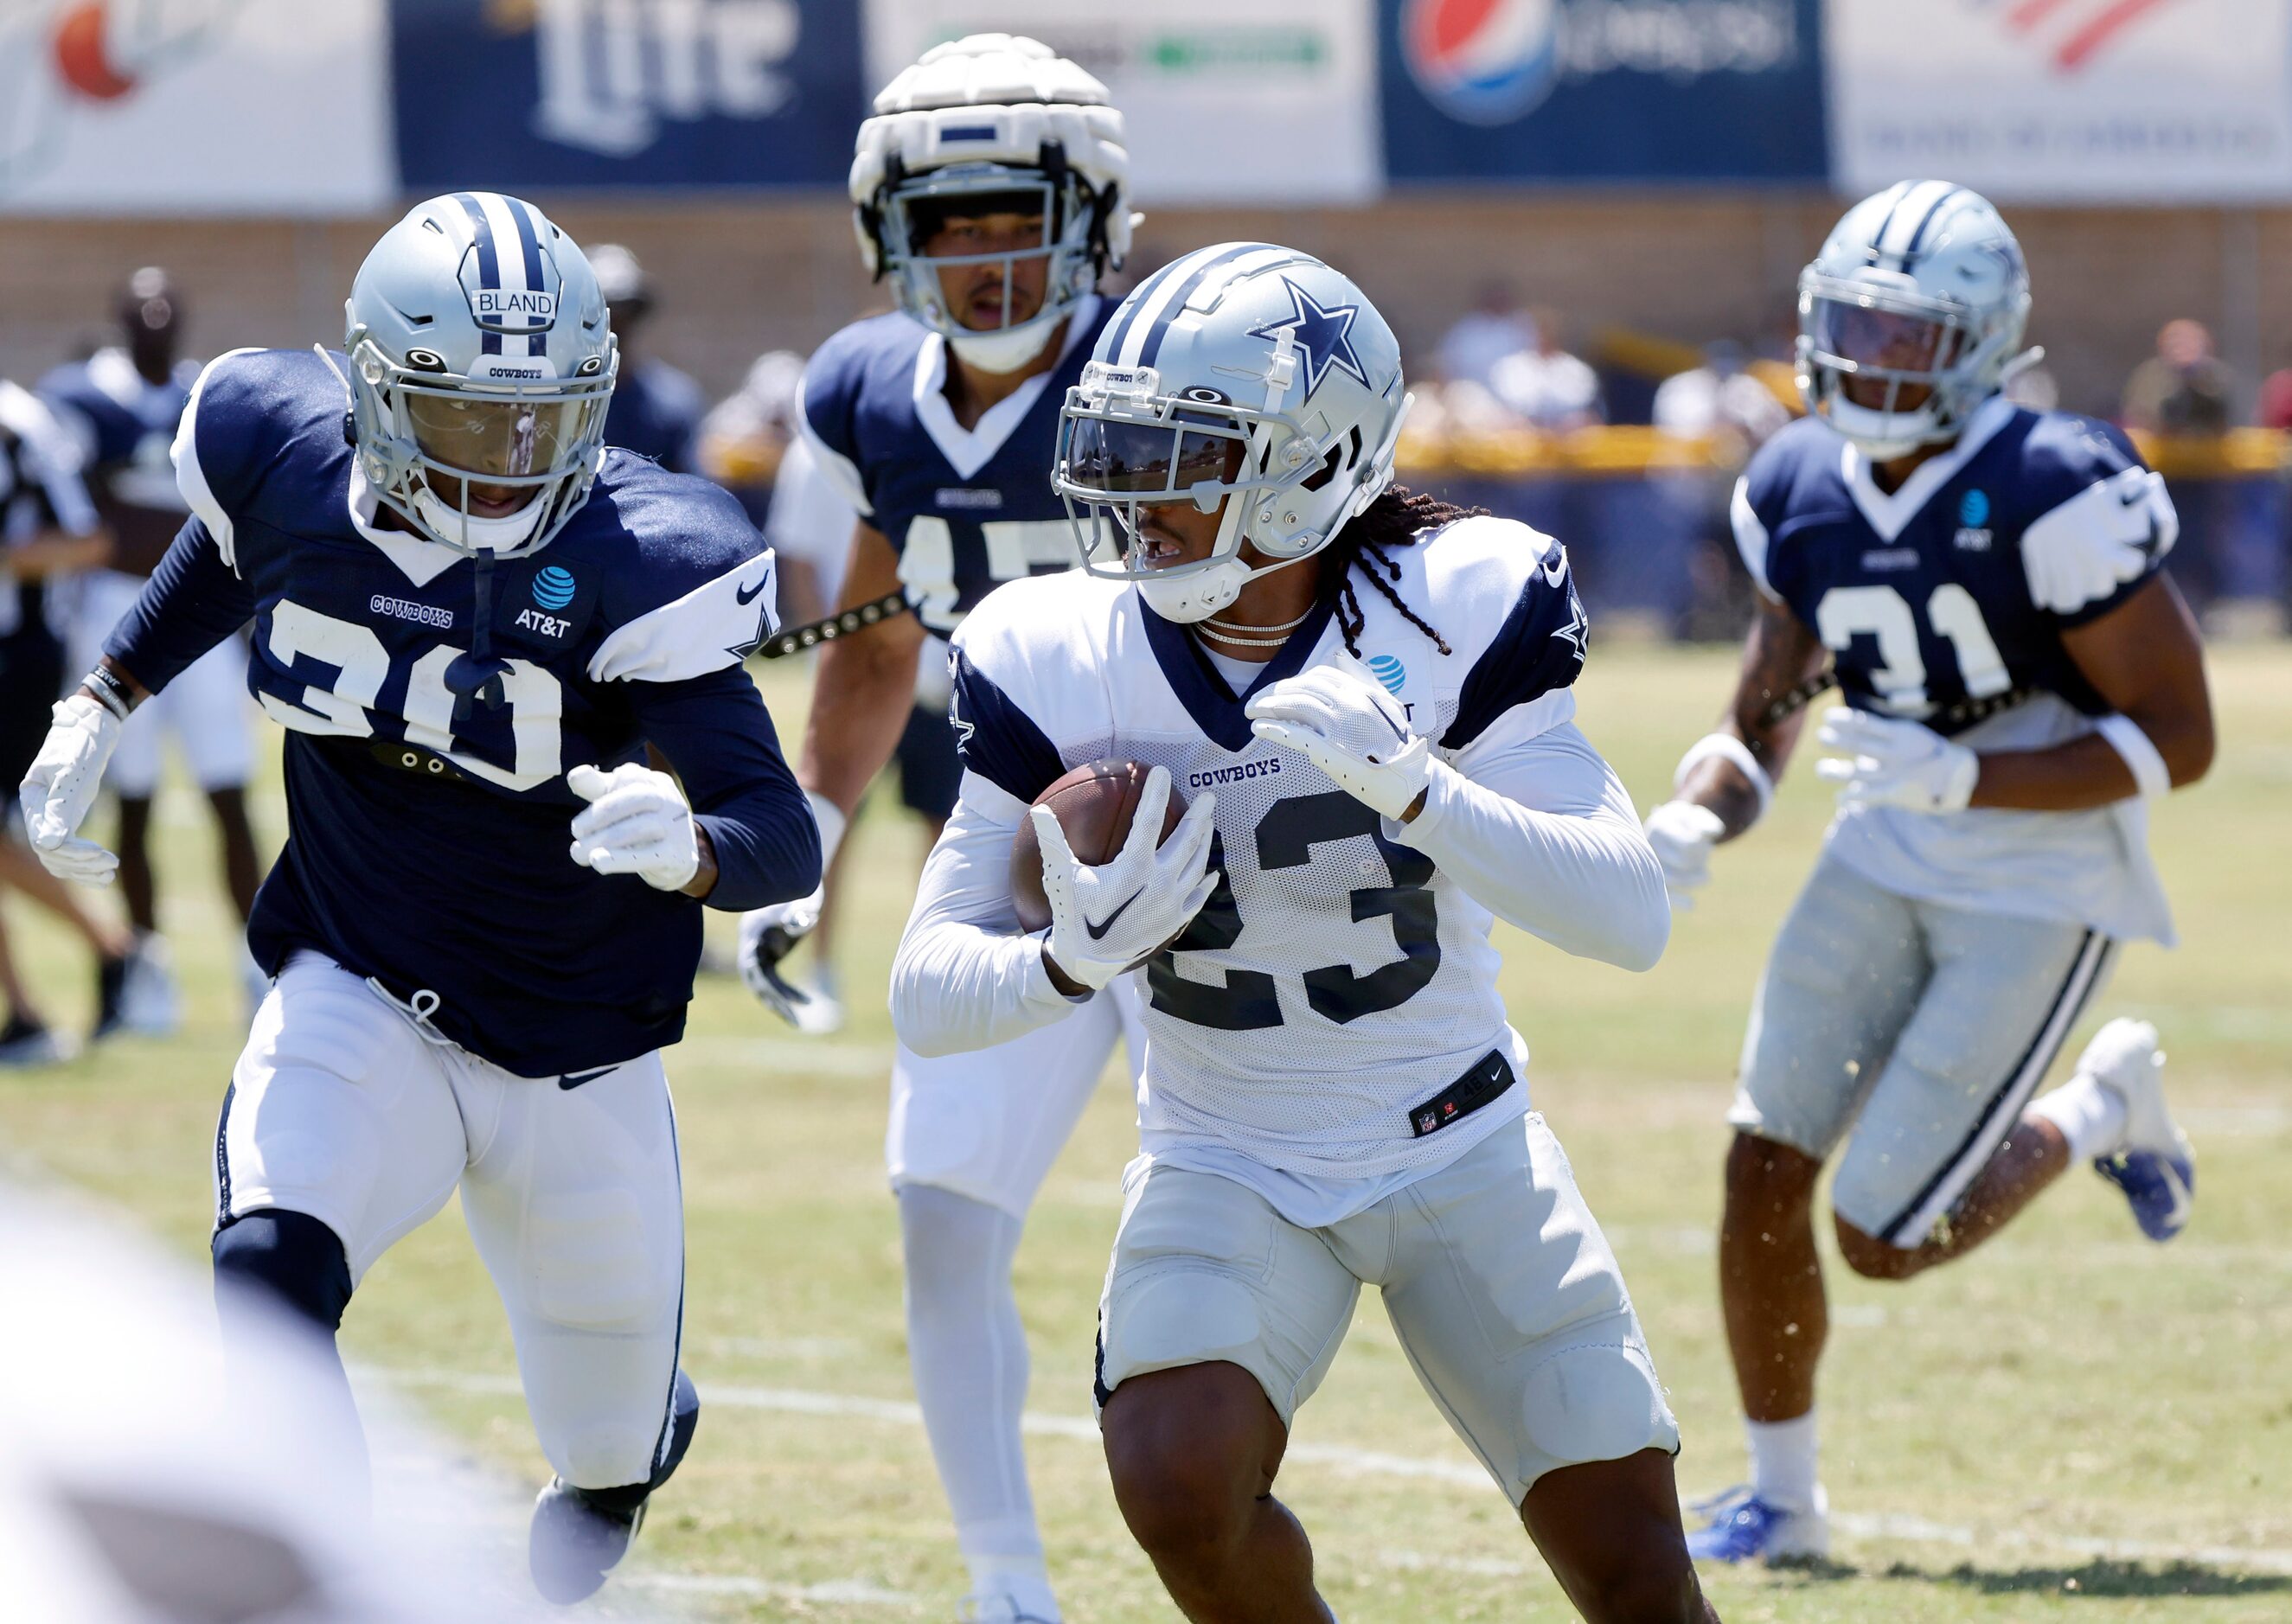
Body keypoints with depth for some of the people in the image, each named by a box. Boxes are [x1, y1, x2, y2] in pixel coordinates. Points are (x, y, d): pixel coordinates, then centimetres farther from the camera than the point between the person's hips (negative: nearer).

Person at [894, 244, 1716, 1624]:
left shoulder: (1454, 616, -16)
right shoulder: (1061, 667, -13)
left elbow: (1632, 919, -24)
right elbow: (926, 993, -11)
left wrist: (1412, 786, -37)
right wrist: (1072, 960, -33)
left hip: (1461, 1149, 0)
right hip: (1232, 1171, 0)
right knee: (1179, 1487, -25)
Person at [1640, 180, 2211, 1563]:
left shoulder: (2054, 494, -21)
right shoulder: (1804, 494, -1)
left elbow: (2179, 739, -20)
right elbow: (1761, 726, 9)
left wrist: (1961, 778, -28)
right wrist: (1689, 827, -13)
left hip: (2042, 889, -6)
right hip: (1885, 866, 6)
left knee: (1885, 1233, -6)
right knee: (1765, 1168, -3)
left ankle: (2104, 1105, 22)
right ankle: (1782, 1497, 17)